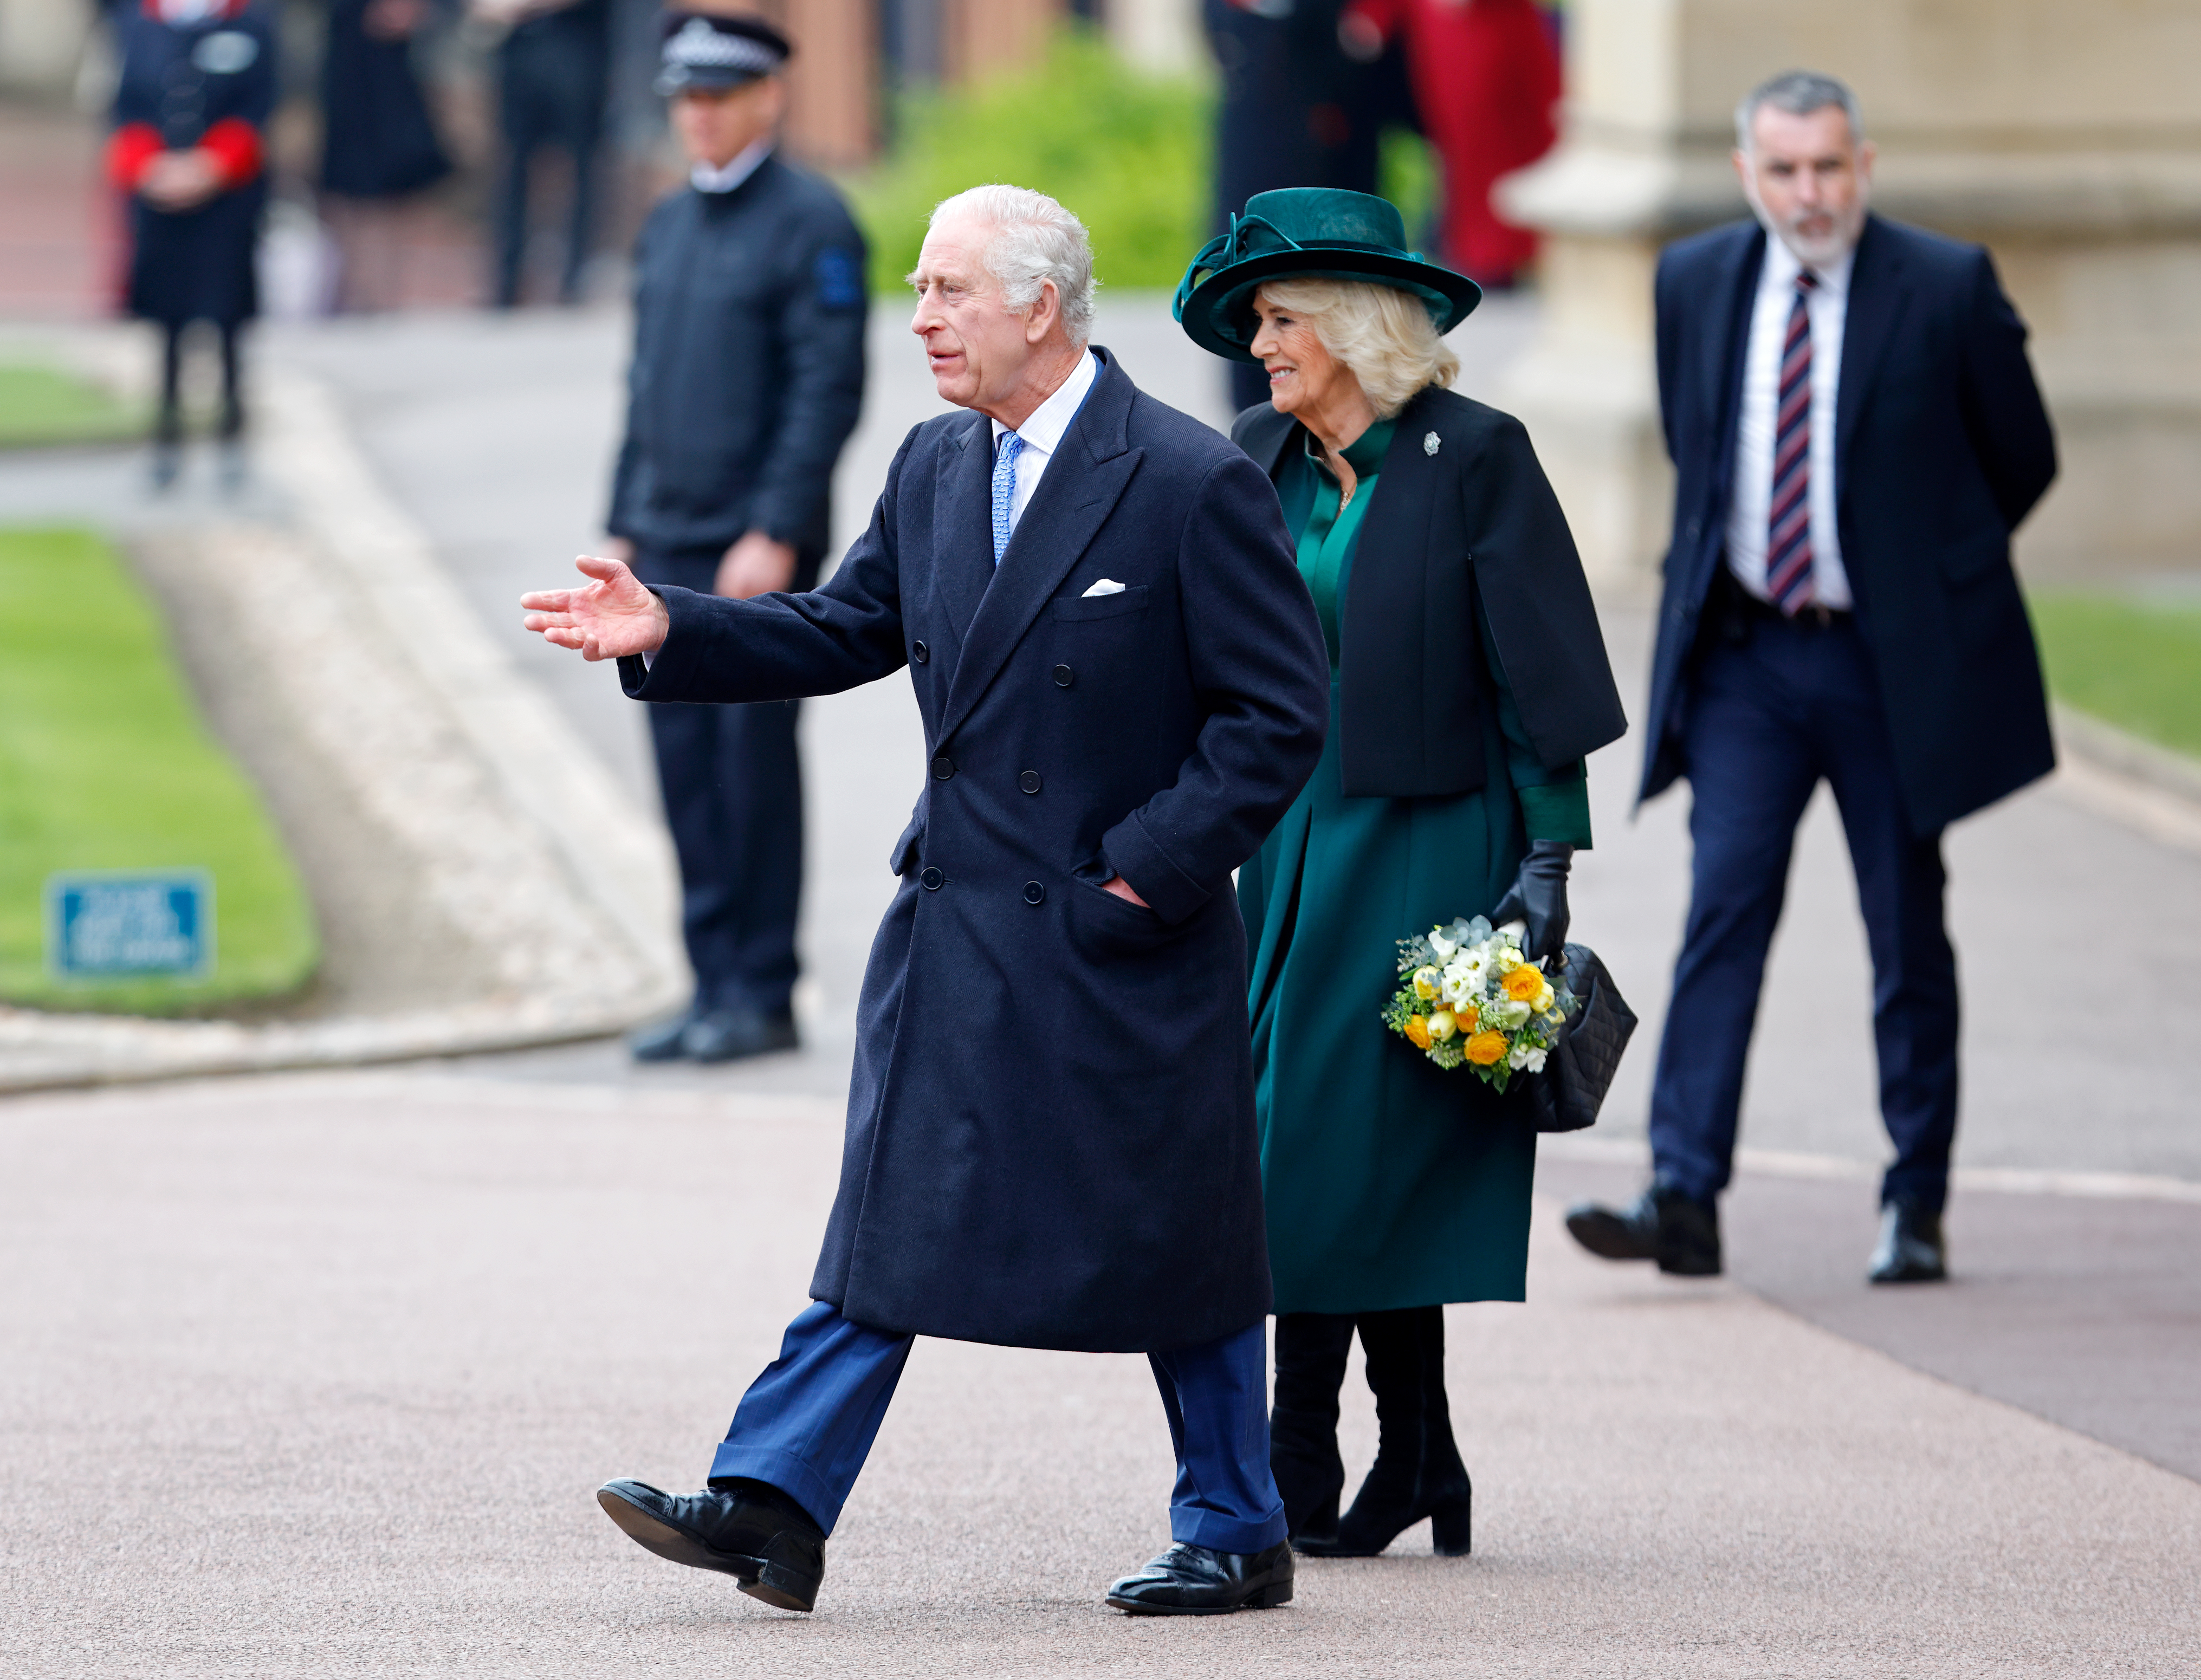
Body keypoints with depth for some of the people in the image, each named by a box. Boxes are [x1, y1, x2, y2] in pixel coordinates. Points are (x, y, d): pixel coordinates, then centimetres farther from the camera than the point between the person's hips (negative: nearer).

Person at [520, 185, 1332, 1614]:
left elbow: (1280, 717, -12)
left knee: (1170, 1237, 4)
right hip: (954, 919, 6)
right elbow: (847, 632, 14)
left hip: (1124, 936, -6)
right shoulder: (936, 467, 8)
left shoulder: (1195, 485, -13)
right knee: (889, 1216, 3)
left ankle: (1238, 1537, 17)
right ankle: (773, 1508, 2)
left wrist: (1150, 866, -16)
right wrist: (669, 631, 0)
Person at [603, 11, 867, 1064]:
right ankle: (714, 986, 12)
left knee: (753, 760, -3)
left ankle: (763, 996, 3)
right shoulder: (669, 225, 16)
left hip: (760, 547, -7)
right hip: (670, 543, 7)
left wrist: (774, 536, -19)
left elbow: (830, 391, -13)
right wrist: (624, 528, 15)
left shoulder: (811, 224, -8)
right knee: (685, 761, 6)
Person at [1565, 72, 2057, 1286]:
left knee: (1908, 934, 6)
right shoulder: (1695, 283, 4)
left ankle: (1916, 1208, 15)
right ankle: (1684, 1197, -15)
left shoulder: (1947, 288, -7)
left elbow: (2022, 458, 5)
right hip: (1743, 654, 2)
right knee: (1724, 907, -9)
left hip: (1889, 661, -2)